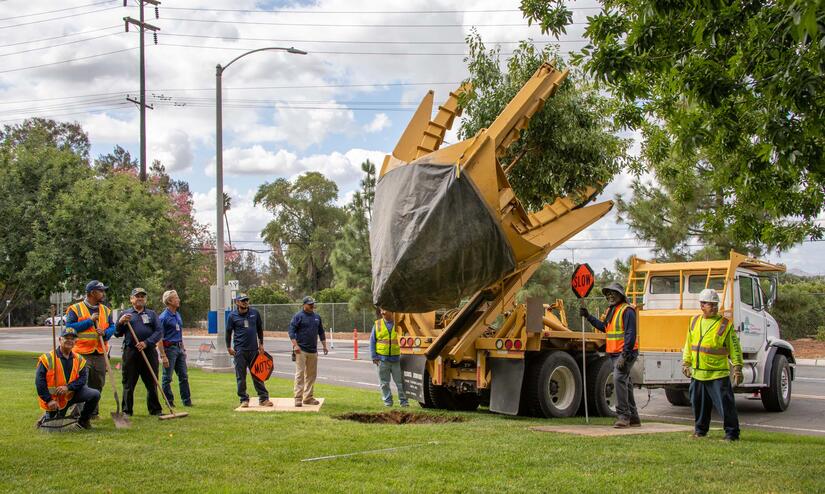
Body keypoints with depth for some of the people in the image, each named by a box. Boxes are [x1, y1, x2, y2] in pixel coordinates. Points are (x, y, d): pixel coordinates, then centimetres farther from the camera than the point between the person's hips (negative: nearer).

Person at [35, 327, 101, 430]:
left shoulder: (79, 360, 2)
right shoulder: (47, 358, -10)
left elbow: (83, 378, -7)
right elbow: (39, 381, -12)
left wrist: (68, 387, -24)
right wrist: (49, 400, -18)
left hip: (72, 394, 3)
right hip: (54, 399, -3)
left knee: (95, 394, -16)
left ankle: (83, 420, 4)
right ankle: (47, 418, 32)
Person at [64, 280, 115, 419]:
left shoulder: (106, 310, 14)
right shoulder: (75, 309, -3)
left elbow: (112, 327, 14)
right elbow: (69, 327, -12)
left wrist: (105, 332, -9)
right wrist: (90, 321, -13)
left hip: (100, 354, 5)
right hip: (82, 354, -5)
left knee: (97, 385, 9)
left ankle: (93, 413, 19)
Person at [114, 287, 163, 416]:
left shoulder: (152, 314, 14)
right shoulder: (125, 314, 12)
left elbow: (159, 332, 3)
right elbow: (117, 333, 10)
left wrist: (146, 343, -11)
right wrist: (121, 322, -10)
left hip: (149, 351, 1)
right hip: (130, 352, -1)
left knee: (152, 382, 4)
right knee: (128, 383, 1)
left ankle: (155, 409, 12)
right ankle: (127, 410, 7)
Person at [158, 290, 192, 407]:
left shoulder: (178, 315, 12)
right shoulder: (163, 317, -13)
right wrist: (163, 356, -20)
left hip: (179, 348, 8)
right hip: (169, 348, -8)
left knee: (184, 376, 9)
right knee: (167, 378, 2)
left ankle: (187, 401, 14)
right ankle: (169, 401, 8)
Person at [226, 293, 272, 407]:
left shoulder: (254, 313, 6)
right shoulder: (233, 315, 1)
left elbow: (259, 329, 15)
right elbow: (228, 332, 6)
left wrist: (261, 344, 12)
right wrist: (229, 347, 2)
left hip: (254, 349, 2)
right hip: (239, 350, -2)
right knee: (241, 376, 2)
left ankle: (263, 398, 7)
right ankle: (244, 399, 10)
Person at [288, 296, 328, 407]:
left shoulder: (317, 317, 14)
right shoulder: (298, 316, -4)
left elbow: (321, 332, 22)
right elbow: (291, 331, -8)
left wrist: (324, 346, 16)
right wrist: (295, 345, -18)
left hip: (313, 350, 6)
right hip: (301, 350, -6)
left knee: (311, 374, 8)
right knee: (300, 373, -7)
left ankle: (308, 397, 15)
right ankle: (298, 398, -7)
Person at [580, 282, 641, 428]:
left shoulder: (627, 311, -13)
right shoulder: (611, 310, 17)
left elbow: (630, 335, -19)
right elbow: (604, 327, 28)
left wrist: (625, 355, -24)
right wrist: (588, 317, 24)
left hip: (625, 353, -10)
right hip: (614, 354, 10)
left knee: (619, 379, -20)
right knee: (625, 384, 13)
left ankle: (623, 415, -17)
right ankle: (633, 418, 20)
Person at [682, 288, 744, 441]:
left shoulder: (725, 324, -6)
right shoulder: (695, 321, 9)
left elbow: (734, 348, -6)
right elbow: (689, 344, 17)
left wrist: (737, 368, -10)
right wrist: (686, 363, 15)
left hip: (718, 374, -5)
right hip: (697, 373, 5)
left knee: (725, 404, -6)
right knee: (699, 404, 15)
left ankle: (732, 432, 4)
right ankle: (700, 430, 31)